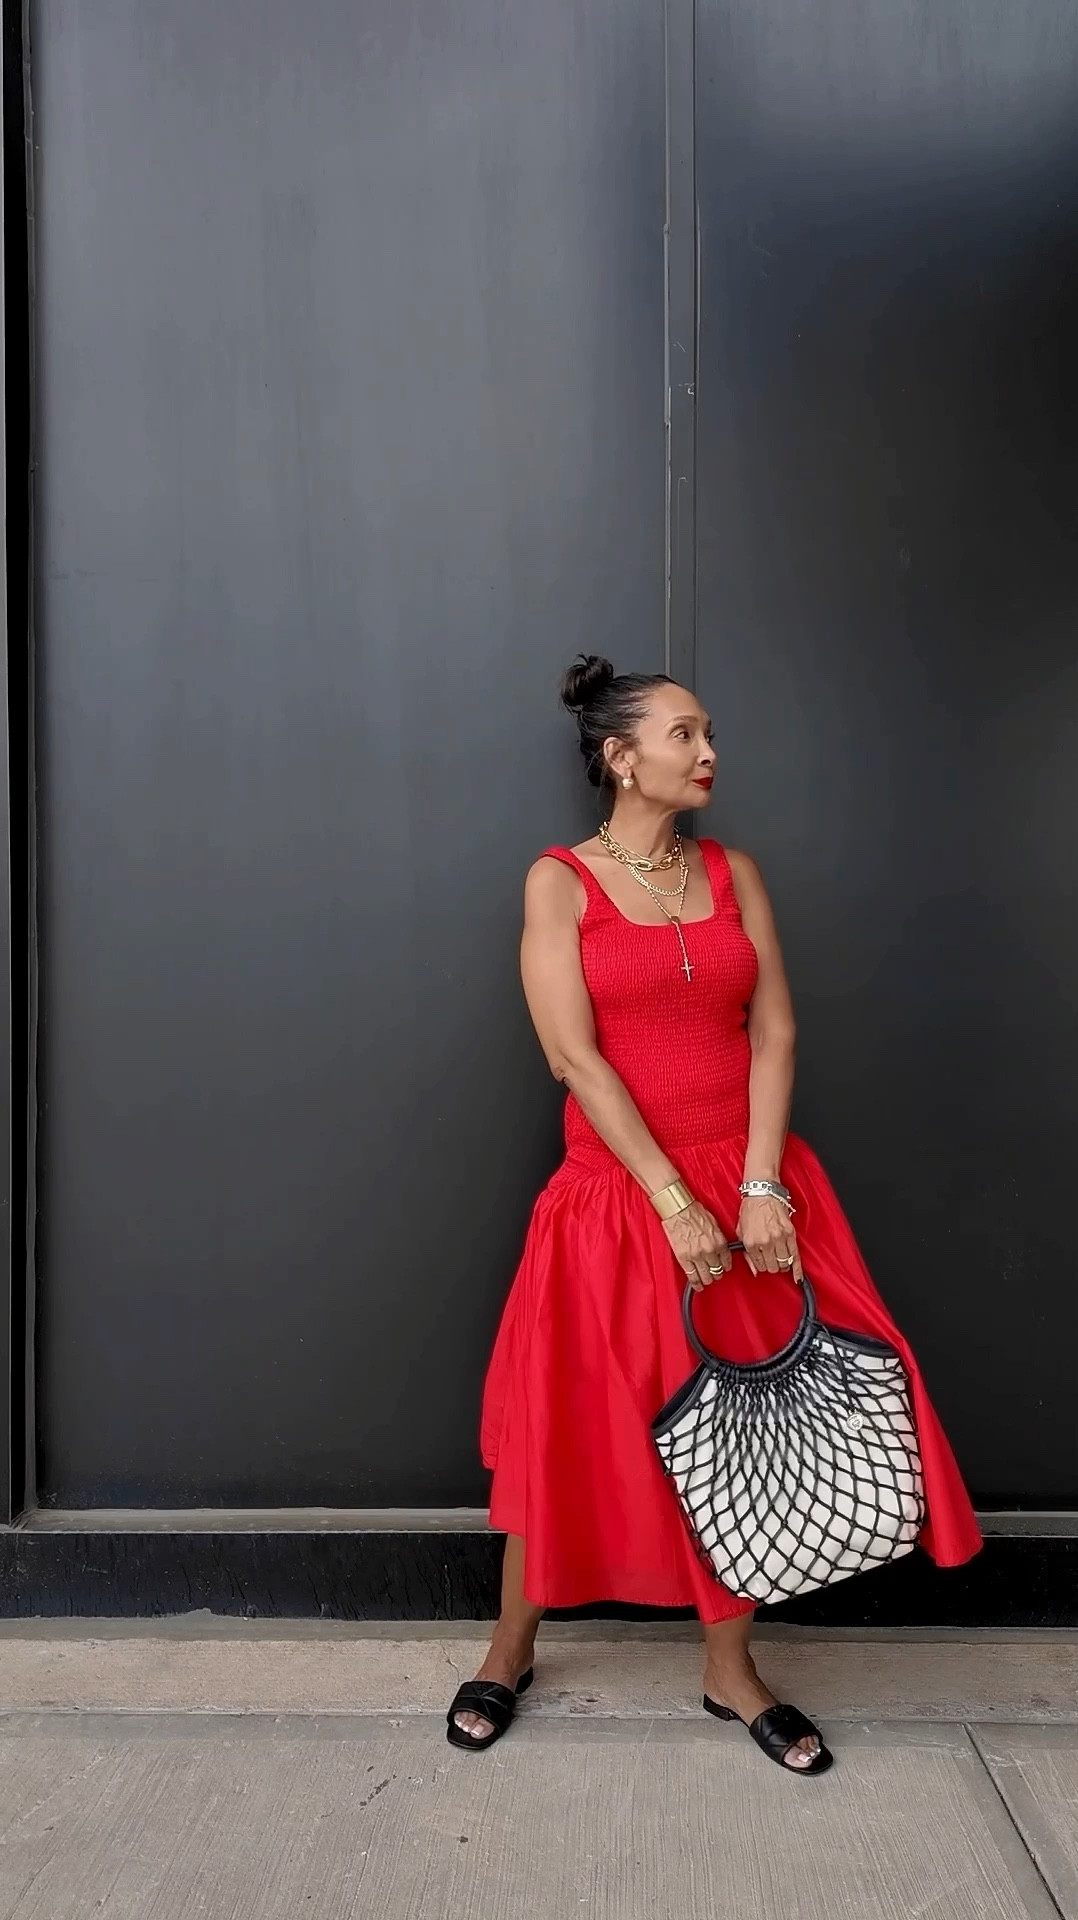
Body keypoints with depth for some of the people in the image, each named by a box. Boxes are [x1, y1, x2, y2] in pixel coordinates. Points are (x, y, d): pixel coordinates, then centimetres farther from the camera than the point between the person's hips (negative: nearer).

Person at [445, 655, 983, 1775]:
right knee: (572, 1423, 6)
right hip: (617, 1191, -3)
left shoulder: (733, 873, 7)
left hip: (749, 1187, 4)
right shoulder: (560, 881, -5)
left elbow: (773, 1033, 0)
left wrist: (758, 1188, -12)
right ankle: (511, 1650, 30)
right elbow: (574, 1057, -12)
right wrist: (675, 1202, -17)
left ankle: (731, 1669, 29)